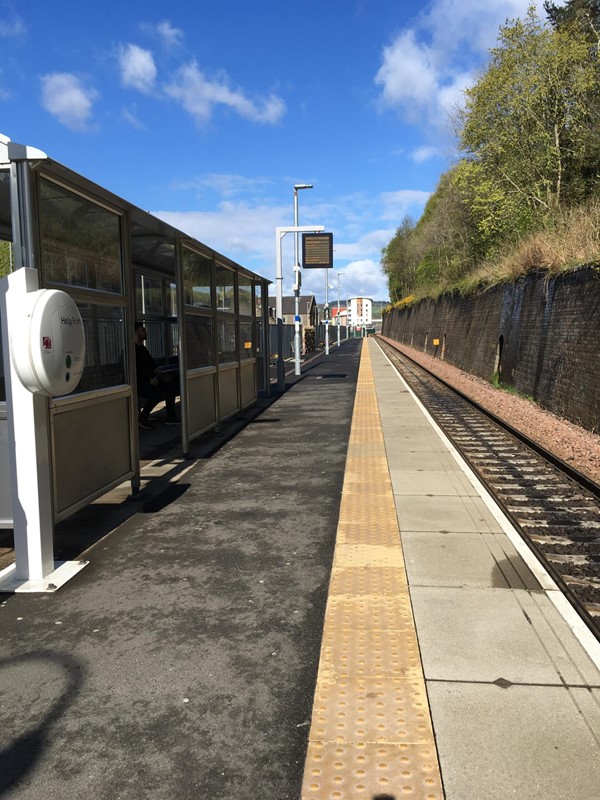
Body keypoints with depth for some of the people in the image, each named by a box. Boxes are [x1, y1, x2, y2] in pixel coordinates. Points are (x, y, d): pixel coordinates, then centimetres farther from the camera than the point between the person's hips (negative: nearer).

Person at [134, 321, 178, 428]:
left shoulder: (143, 348, 17)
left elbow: (151, 362, 30)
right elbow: (136, 371, -21)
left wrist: (155, 368, 9)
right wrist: (150, 379, -21)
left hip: (147, 381, 10)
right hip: (138, 383, -10)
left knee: (170, 386, -2)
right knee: (157, 392, -31)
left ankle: (170, 417, 1)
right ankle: (142, 417, -14)